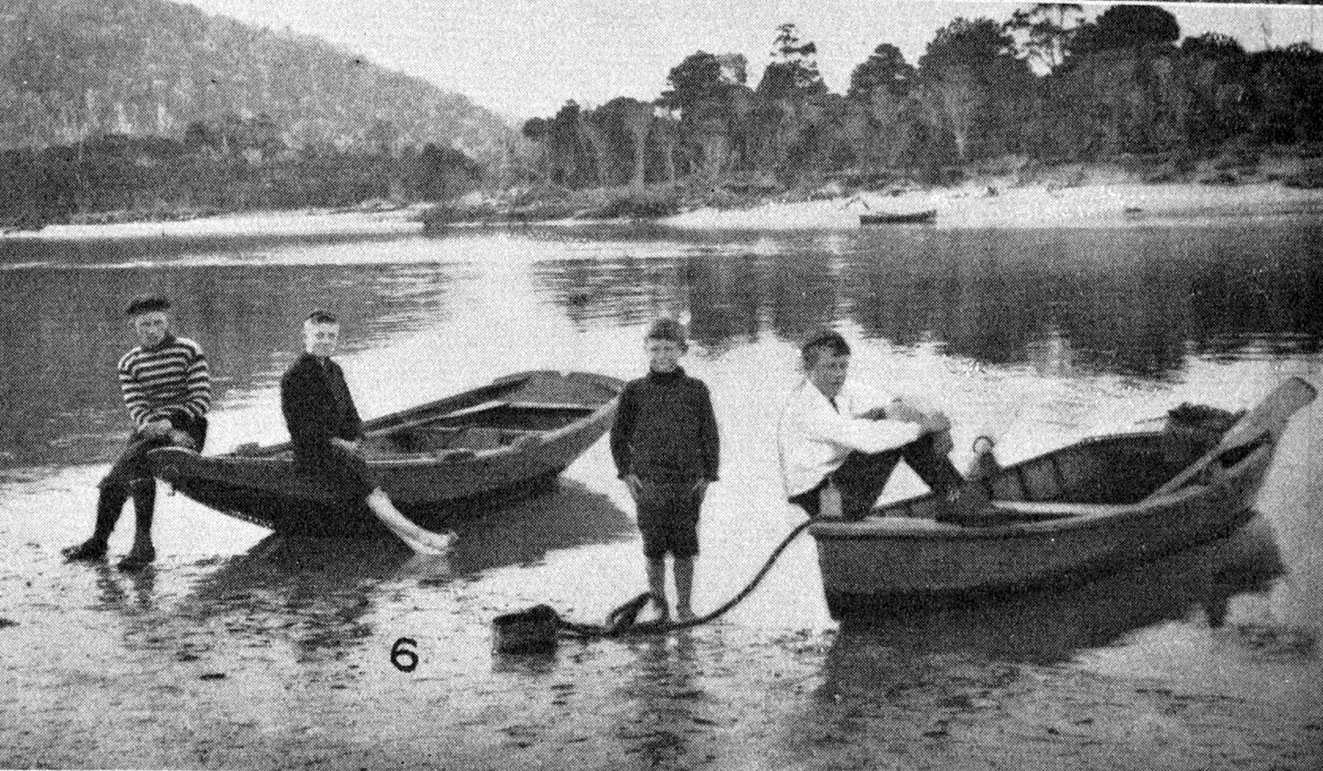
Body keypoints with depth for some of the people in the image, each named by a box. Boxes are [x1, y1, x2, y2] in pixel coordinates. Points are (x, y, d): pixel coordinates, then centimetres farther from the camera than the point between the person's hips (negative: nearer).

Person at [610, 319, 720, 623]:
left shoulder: (695, 390, 2)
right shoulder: (634, 391, 3)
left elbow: (710, 436, 7)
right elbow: (619, 435, 11)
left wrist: (707, 476, 1)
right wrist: (626, 472, 2)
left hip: (688, 483, 0)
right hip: (648, 484, 0)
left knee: (684, 548, 4)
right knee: (654, 549, 5)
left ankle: (685, 606, 16)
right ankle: (659, 605, 19)